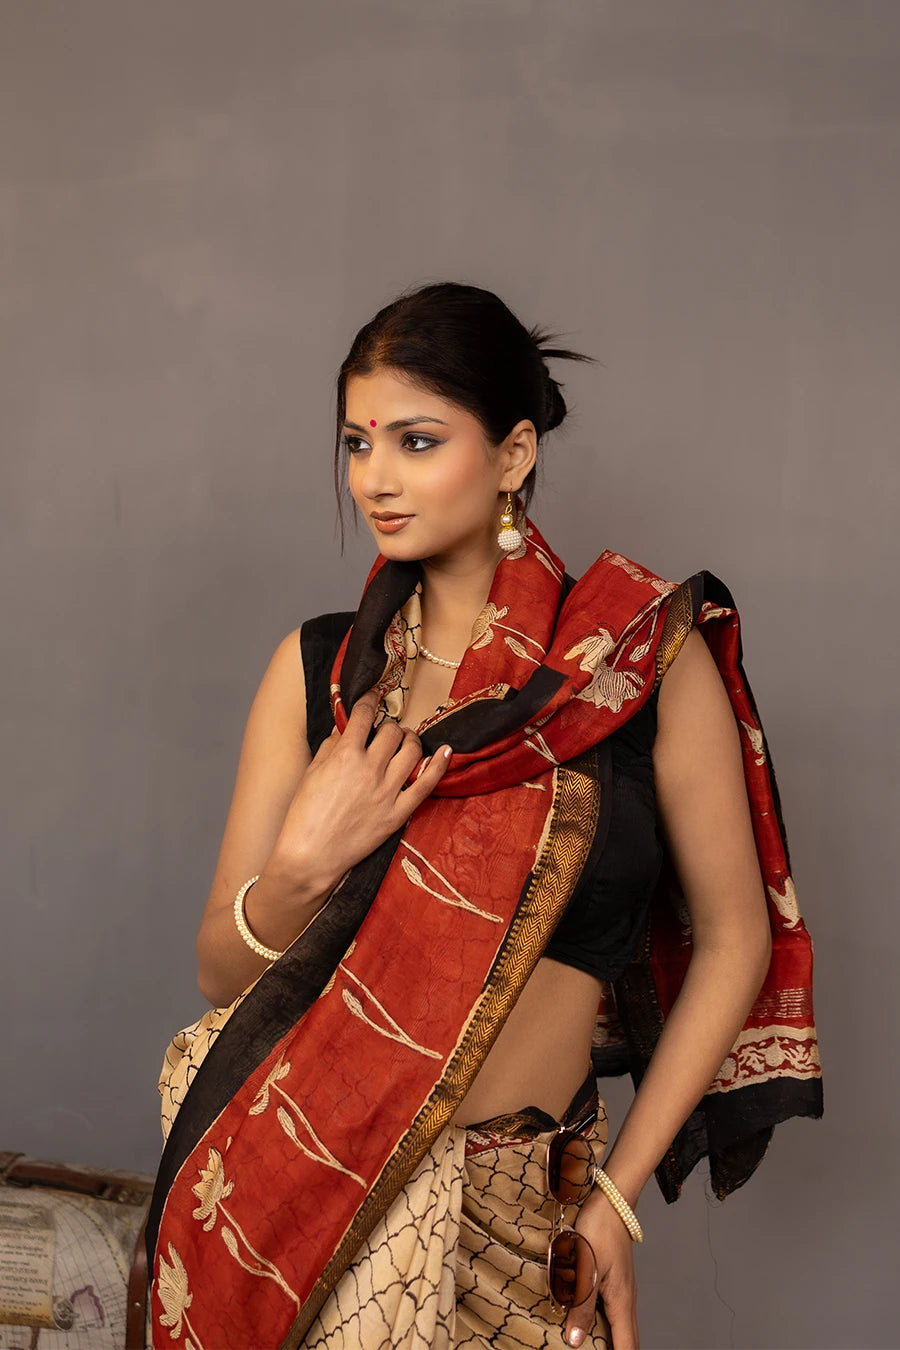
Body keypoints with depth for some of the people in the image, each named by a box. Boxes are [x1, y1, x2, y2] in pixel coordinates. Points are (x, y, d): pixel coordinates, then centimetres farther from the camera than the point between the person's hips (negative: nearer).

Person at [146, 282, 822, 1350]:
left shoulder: (647, 657, -6)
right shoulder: (320, 667, 0)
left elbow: (734, 937, -1)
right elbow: (223, 973, 3)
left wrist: (617, 1196, -2)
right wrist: (302, 869, -18)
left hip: (519, 1215, -1)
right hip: (297, 1176, 2)